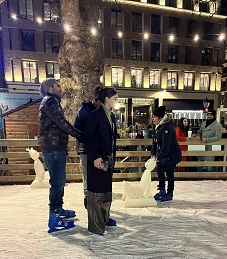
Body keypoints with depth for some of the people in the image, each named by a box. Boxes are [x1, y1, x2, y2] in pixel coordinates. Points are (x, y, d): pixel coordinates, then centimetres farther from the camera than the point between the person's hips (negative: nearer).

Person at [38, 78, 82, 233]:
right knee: (57, 182, -5)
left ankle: (59, 210, 31)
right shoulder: (50, 101, -7)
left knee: (60, 181, 17)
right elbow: (61, 122, -19)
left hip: (56, 147, 10)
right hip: (53, 148, -10)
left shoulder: (53, 101, 23)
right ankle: (54, 220, 4)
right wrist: (79, 134, -13)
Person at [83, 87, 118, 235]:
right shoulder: (95, 115, -13)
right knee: (96, 193, 3)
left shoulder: (112, 116, 12)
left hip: (109, 159, 9)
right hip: (97, 160, -9)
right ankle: (95, 225, 18)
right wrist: (94, 157, -20)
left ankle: (105, 218, 37)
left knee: (107, 191, 19)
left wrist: (113, 156, 13)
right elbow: (87, 138, -16)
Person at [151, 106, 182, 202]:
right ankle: (162, 191, 29)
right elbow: (155, 142, 9)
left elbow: (166, 145, -28)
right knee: (159, 171, 13)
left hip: (171, 155, -9)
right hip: (161, 155, 9)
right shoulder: (158, 127, 6)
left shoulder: (167, 127, -24)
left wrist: (159, 157, -24)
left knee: (169, 174, 3)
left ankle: (169, 194, 20)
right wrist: (153, 154, 1)